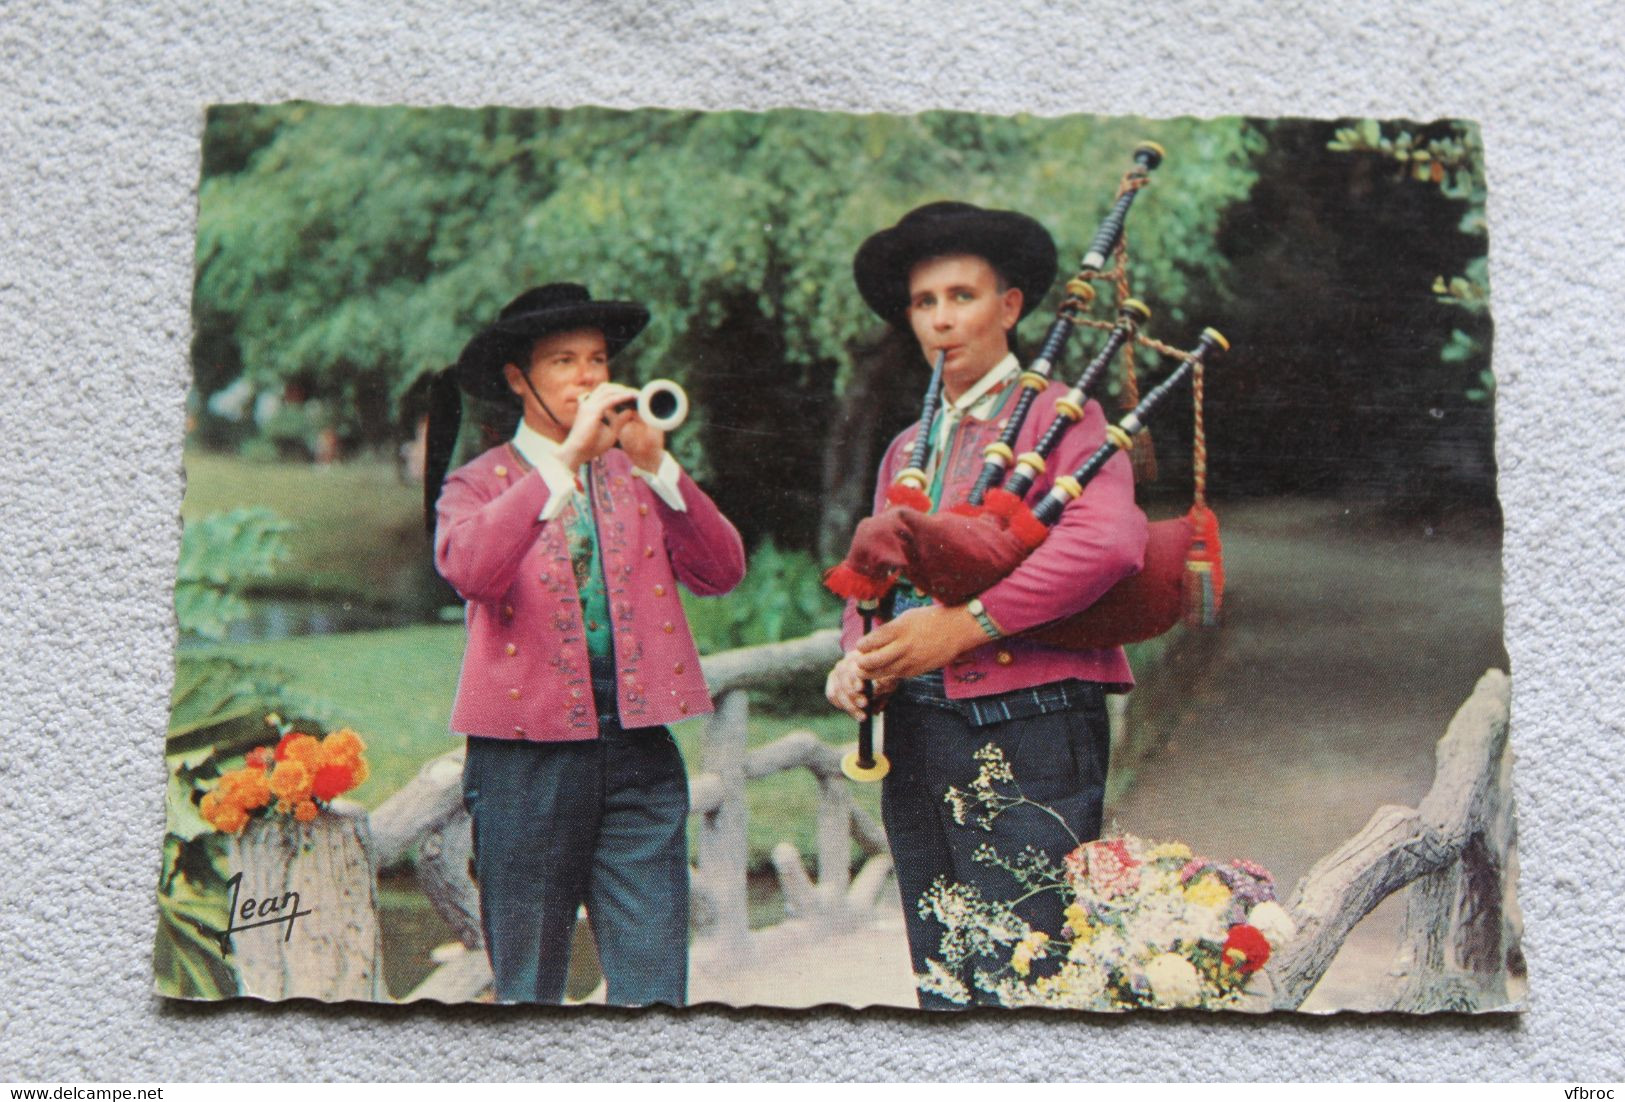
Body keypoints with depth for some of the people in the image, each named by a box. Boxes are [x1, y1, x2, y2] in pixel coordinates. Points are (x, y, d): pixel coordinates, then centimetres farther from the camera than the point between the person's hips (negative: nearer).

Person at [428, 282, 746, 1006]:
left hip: (640, 755, 2)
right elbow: (467, 570, -17)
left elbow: (721, 573, 1)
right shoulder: (478, 482, 7)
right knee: (526, 986, 7)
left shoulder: (637, 474, 16)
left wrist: (656, 464, -10)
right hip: (527, 756, -2)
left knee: (654, 986, -2)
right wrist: (567, 456, -20)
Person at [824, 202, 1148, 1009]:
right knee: (943, 990, 11)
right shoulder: (909, 449, 21)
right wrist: (858, 657, -3)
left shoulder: (1059, 415, -2)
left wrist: (966, 624, -21)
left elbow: (1111, 540, -20)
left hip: (1027, 737, -7)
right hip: (915, 740, 7)